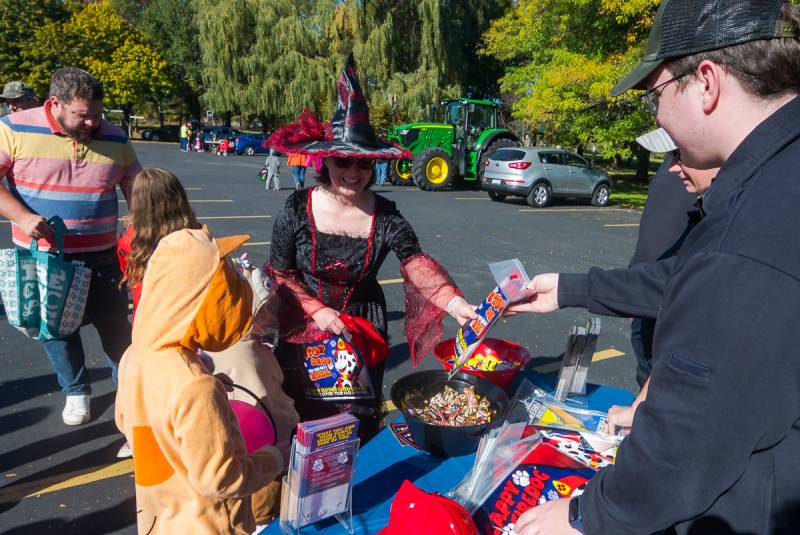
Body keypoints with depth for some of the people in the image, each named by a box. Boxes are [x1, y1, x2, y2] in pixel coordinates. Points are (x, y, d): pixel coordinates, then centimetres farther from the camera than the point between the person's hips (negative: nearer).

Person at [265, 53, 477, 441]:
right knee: (300, 419, 14)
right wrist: (316, 310, -18)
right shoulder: (298, 209, -12)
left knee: (360, 421, 13)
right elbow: (279, 273, -6)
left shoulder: (385, 217, -11)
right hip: (304, 329, 0)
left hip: (363, 329, 1)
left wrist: (456, 303, -39)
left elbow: (418, 265, -23)